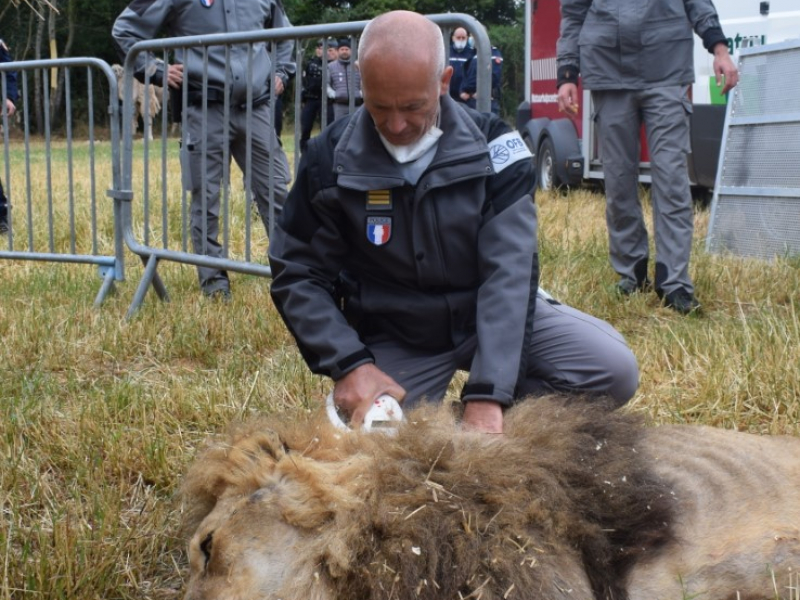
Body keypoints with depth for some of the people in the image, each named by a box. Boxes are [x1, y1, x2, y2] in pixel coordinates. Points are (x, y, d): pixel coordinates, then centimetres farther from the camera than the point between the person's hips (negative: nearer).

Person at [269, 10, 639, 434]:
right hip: (393, 339, 0)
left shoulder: (490, 145, -14)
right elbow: (298, 275, -5)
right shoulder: (330, 159, -12)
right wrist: (350, 364, -22)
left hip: (490, 315, 0)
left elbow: (509, 270, -21)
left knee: (613, 369, -20)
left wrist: (487, 392, -33)